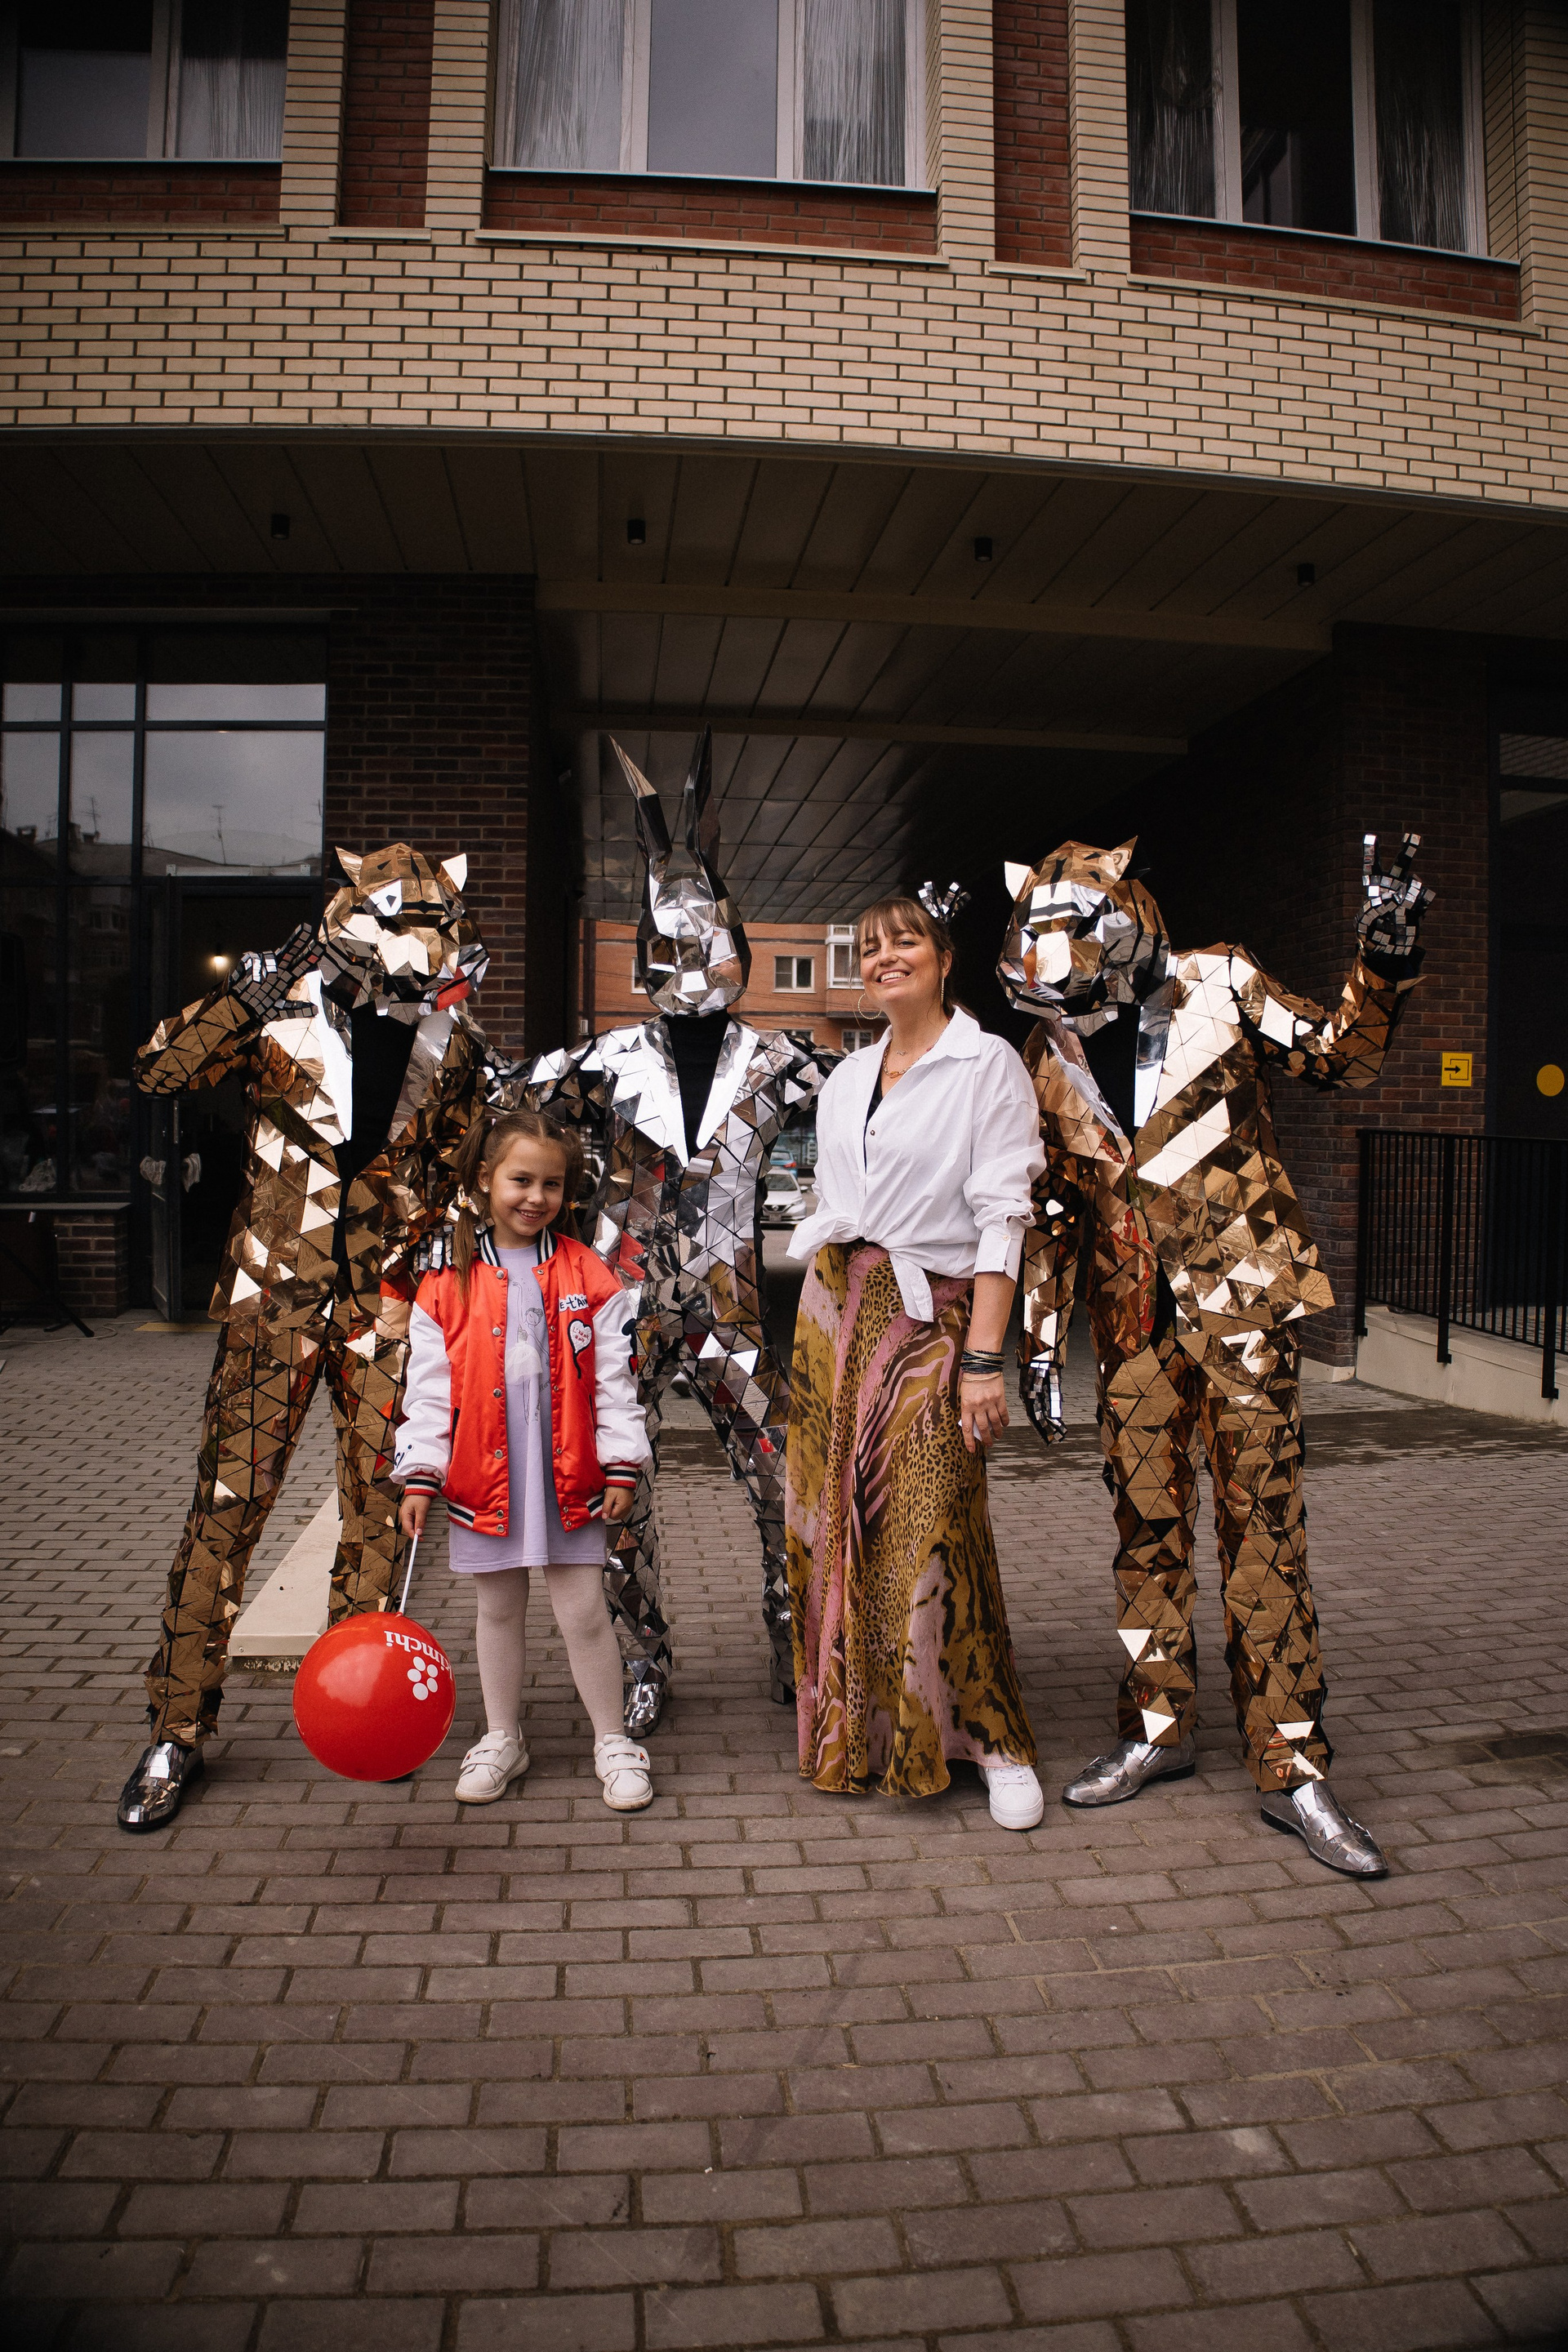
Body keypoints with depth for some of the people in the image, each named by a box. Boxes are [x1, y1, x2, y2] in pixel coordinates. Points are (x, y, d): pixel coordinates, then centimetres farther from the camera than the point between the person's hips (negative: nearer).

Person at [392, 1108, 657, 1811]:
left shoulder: (589, 1280, -1)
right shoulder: (446, 1286, -1)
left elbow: (613, 1380, -1)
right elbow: (428, 1390, 0)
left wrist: (622, 1468, -4)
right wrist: (418, 1476, -4)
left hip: (568, 1476, -1)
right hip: (484, 1476, 1)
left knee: (583, 1610, 4)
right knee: (498, 1609, 15)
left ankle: (610, 1740, 21)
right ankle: (501, 1739, 32)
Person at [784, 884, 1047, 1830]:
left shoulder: (989, 1064, -4)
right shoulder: (845, 1079, 15)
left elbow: (1001, 1219, -11)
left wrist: (984, 1360, -17)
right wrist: (822, 1323, 12)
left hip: (930, 1316, -6)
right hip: (833, 1309, 6)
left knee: (932, 1539, -10)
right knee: (837, 1525, 7)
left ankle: (996, 1743, 9)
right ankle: (857, 1732, 24)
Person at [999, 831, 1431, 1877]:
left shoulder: (1219, 988, -4)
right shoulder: (1053, 1057, 7)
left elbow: (1348, 1055, -1)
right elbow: (1057, 1211, 12)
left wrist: (1385, 956, -18)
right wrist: (1044, 1340, 10)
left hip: (1241, 1291, -4)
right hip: (1134, 1312, 4)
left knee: (1263, 1525, -3)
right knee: (1148, 1525, 9)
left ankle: (1293, 1765, 5)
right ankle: (1158, 1729, 23)